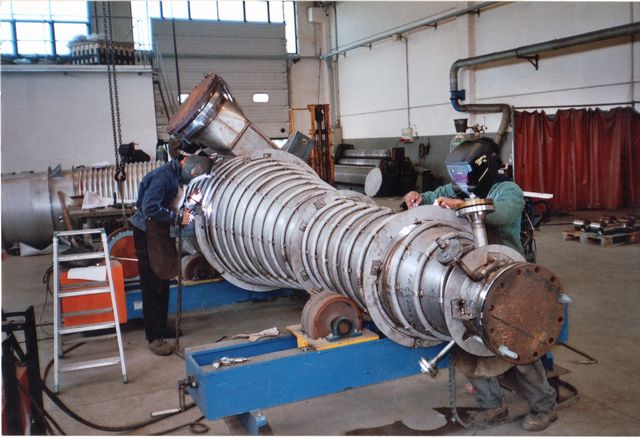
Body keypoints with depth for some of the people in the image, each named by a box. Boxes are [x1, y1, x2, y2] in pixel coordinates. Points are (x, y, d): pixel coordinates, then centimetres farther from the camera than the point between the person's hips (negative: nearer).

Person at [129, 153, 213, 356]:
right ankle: (154, 337, 3)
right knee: (152, 286, -4)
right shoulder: (164, 176, -22)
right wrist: (177, 218, -21)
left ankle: (161, 326, 31)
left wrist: (183, 211, 1)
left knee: (163, 282, 17)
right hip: (147, 233, -10)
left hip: (160, 232, 10)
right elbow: (150, 207, -29)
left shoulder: (175, 174, 8)